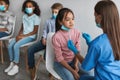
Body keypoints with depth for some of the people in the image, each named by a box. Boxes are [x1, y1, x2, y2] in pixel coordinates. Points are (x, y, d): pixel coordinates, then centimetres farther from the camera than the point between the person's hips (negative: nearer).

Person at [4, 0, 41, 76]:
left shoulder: (36, 18, -9)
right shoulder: (24, 16, 11)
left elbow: (35, 31, -13)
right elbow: (22, 28, 14)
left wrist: (23, 36, -16)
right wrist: (19, 35, -6)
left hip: (30, 36, -7)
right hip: (22, 35, 7)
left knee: (16, 46, -25)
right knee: (10, 46, -13)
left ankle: (16, 67, -15)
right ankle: (12, 63, 0)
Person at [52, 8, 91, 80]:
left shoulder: (76, 32, -8)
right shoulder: (56, 37, -22)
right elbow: (59, 58, -18)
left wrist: (76, 64, -13)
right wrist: (72, 71, -20)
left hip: (73, 61, 5)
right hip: (60, 63, -4)